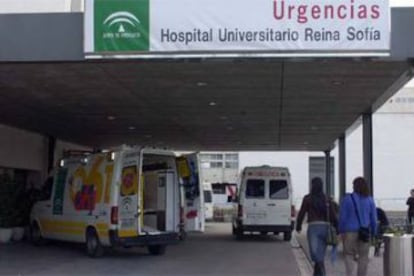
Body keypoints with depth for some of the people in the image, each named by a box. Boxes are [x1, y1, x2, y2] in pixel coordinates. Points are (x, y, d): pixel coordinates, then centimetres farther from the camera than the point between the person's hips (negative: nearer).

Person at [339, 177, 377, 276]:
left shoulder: (347, 199, -5)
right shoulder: (369, 200, 2)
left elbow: (342, 217, -5)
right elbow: (374, 219, 3)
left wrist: (341, 231, 3)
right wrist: (373, 233, 12)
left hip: (350, 231, -2)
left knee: (349, 254, 8)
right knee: (363, 256, 9)